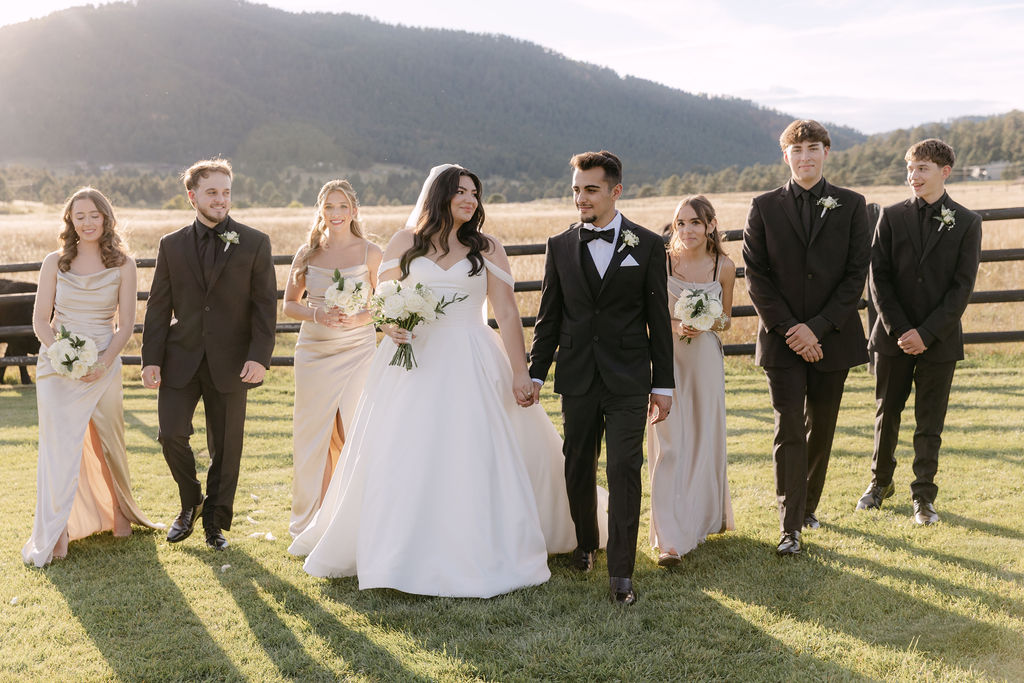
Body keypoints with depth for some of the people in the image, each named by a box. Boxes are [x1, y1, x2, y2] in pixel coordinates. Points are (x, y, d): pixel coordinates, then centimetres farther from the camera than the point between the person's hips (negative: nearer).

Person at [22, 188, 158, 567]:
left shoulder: (122, 265, 0)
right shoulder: (55, 262, 1)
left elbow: (126, 323, 0)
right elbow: (40, 320, 2)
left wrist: (105, 362, -14)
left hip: (104, 366, 1)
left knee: (108, 443, 12)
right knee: (59, 446, -5)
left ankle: (118, 512, 37)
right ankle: (50, 538, 2)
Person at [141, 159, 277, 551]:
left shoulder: (255, 244, 0)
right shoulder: (172, 245, 6)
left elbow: (265, 305, -3)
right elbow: (158, 306, 6)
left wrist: (259, 357, -14)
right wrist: (151, 358, -2)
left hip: (230, 363, -1)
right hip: (181, 360, 1)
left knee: (226, 446, 5)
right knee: (172, 434, -7)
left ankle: (215, 521, 23)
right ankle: (191, 503, 20)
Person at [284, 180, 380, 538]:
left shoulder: (370, 253, -1)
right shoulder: (307, 253, 4)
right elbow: (289, 304, 8)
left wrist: (359, 318, -17)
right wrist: (318, 315, -11)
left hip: (358, 352, -2)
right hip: (314, 353, 2)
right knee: (312, 437, 7)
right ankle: (309, 524, 22)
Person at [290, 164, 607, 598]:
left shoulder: (487, 249, 6)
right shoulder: (404, 243, 8)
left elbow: (507, 314, 0)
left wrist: (520, 373, -7)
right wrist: (391, 326, -13)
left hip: (470, 366, -1)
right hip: (412, 363, 1)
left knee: (475, 457, -5)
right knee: (403, 461, 3)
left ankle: (479, 557, 8)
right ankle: (403, 555, 19)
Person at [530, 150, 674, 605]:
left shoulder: (647, 245, 0)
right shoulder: (560, 246, 5)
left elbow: (658, 318, 2)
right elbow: (548, 317, 9)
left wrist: (663, 384, 1)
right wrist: (535, 374, 6)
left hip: (629, 380, -2)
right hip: (577, 378, 2)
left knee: (624, 470, -5)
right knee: (578, 468, 12)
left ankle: (621, 572, 2)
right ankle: (585, 543, 34)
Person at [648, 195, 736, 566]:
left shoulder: (724, 267, -2)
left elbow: (727, 318, 9)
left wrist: (709, 323, -11)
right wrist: (674, 326, -17)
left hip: (706, 358, 2)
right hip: (667, 357, -2)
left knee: (705, 438, 13)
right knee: (669, 442, -5)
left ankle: (704, 515, 37)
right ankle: (670, 538, -3)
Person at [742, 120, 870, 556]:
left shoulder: (851, 206, 3)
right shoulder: (764, 207, 2)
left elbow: (857, 274, -3)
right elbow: (756, 275, -2)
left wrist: (817, 327, -12)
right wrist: (789, 329, -11)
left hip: (832, 339, 1)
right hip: (782, 340, -1)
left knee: (821, 429, 12)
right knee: (789, 432, -4)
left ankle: (808, 504, 31)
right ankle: (790, 527, 1)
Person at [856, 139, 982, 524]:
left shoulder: (966, 223, -1)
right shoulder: (891, 217, 2)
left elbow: (963, 287, -6)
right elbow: (878, 279, -2)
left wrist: (926, 333, -14)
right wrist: (899, 330, -11)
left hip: (939, 340, -1)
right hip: (893, 337, 1)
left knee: (930, 422, 6)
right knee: (887, 413, 12)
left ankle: (924, 496, 17)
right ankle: (881, 481, 30)